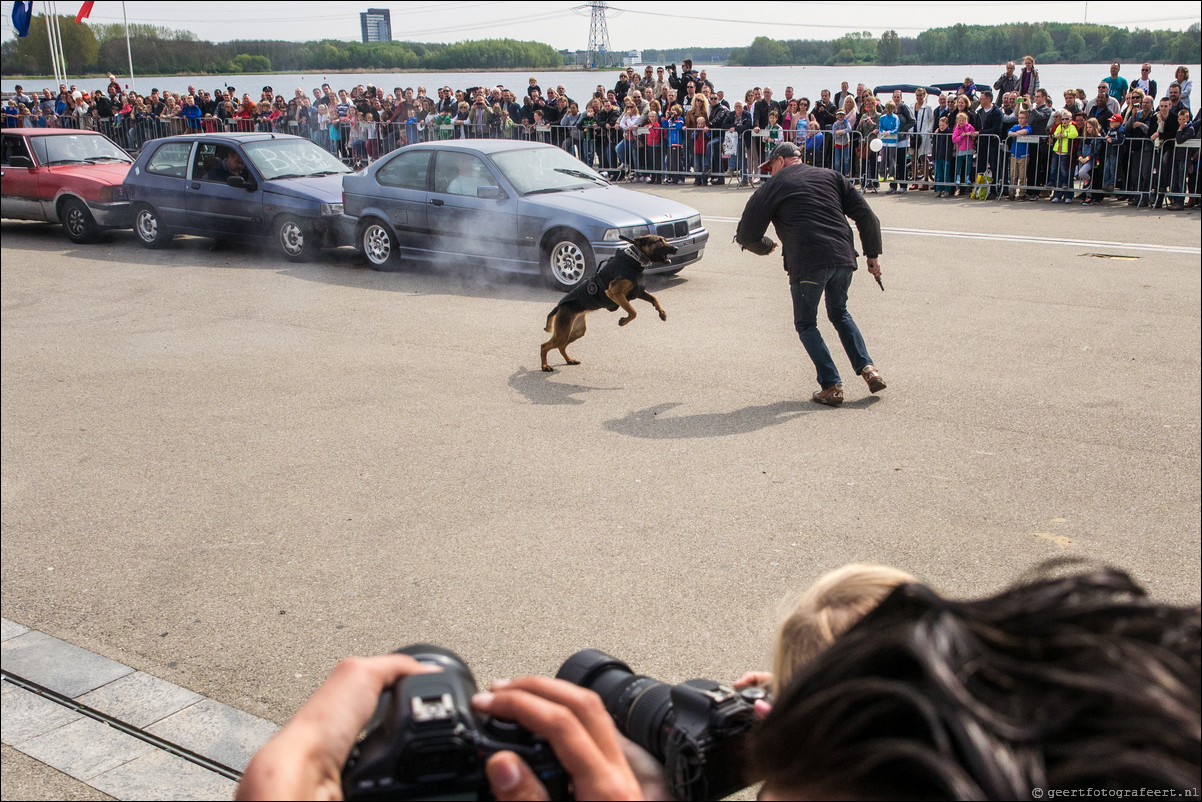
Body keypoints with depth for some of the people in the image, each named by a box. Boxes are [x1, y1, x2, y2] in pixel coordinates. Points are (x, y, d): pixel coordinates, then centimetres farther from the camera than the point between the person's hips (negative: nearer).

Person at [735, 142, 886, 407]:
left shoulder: (773, 187, 8)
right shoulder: (830, 176, 19)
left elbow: (746, 235, 9)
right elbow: (866, 215, 11)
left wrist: (765, 247, 30)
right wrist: (873, 254, 16)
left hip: (807, 264, -5)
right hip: (844, 258, 5)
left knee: (806, 325, 14)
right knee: (840, 313, 28)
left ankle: (831, 386, 6)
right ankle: (867, 368, 14)